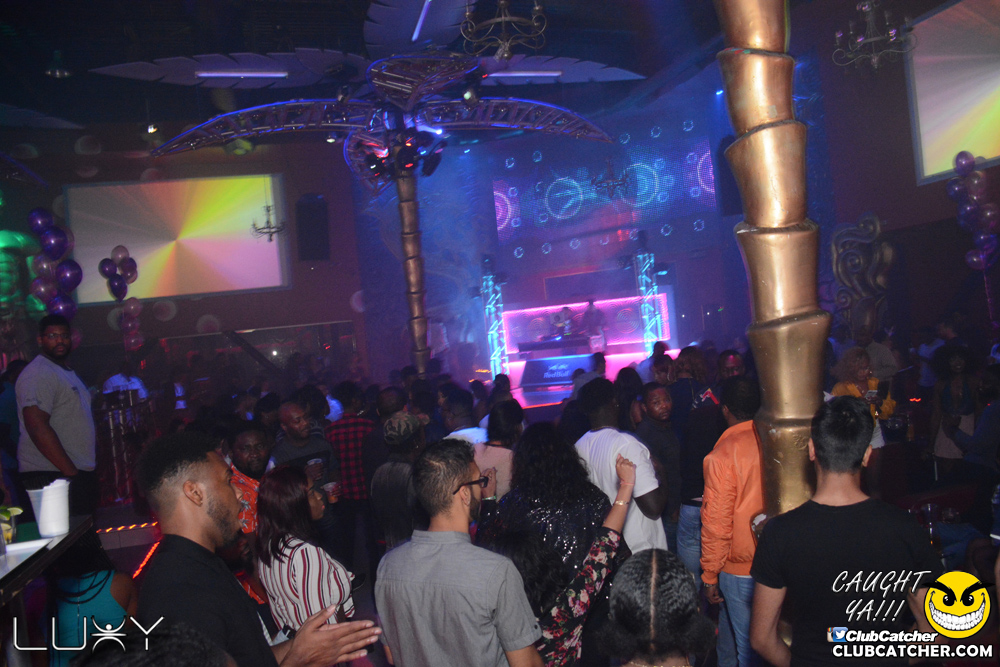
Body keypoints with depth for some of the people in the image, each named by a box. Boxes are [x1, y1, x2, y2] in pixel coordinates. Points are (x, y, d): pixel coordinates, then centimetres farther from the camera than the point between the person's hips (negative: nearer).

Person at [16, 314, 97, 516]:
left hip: (79, 472, 9)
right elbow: (37, 427, -20)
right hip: (50, 476, -9)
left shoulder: (68, 372, 21)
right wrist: (71, 472, -20)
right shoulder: (37, 374, -10)